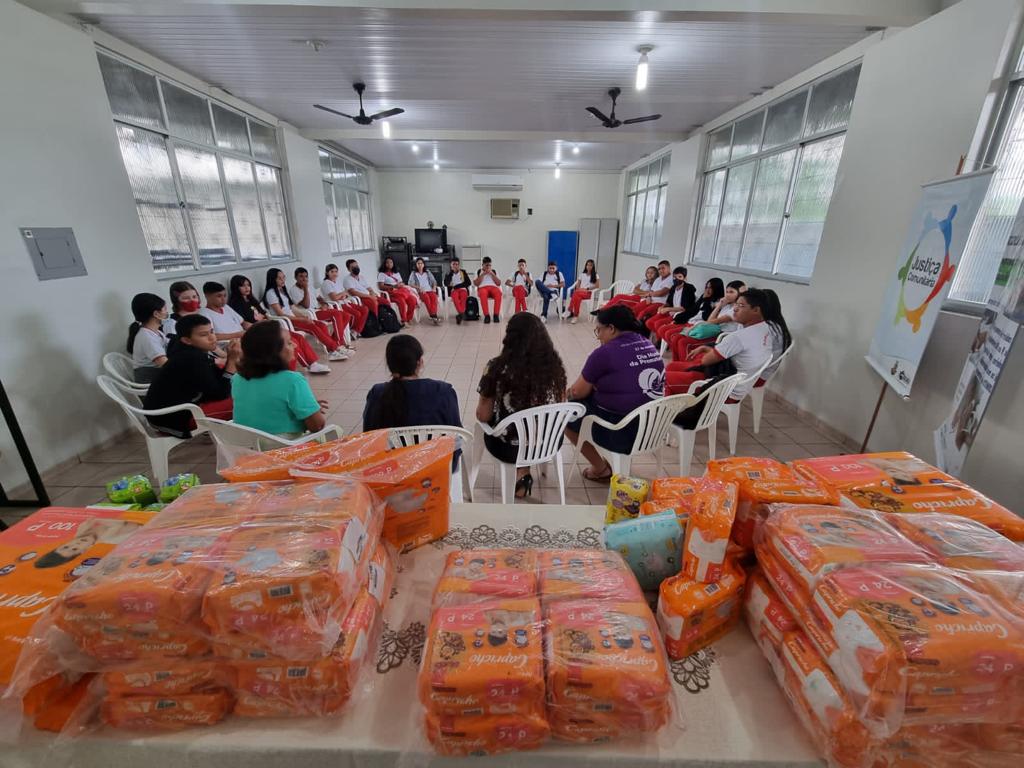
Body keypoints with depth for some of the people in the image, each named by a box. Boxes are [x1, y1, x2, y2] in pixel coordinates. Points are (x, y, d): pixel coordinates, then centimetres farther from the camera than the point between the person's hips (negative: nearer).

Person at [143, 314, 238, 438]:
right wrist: (232, 360, -24)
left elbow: (218, 377, 2)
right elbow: (220, 393, -22)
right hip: (170, 417, -10)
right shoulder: (193, 359, -24)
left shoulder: (197, 351, 2)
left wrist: (232, 359, -13)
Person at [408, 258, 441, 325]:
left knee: (434, 296, -34)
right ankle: (433, 316, -43)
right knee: (426, 297, -36)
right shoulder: (413, 274, 15)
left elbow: (434, 282, 19)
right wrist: (419, 288, -13)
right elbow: (410, 284, 2)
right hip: (420, 292, -2)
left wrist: (434, 288, -3)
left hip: (430, 290, 2)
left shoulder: (428, 273, 24)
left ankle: (433, 314, -47)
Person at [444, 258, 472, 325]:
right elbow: (446, 284, -2)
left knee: (463, 296, -38)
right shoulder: (448, 274, 15)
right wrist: (450, 273, -5)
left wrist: (456, 286, -4)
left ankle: (460, 314, -50)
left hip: (463, 289, 0)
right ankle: (462, 313, -51)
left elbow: (468, 283, 4)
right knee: (455, 296, -38)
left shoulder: (463, 272, 15)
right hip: (453, 290, 0)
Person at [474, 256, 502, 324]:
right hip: (482, 288, -1)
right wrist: (483, 274, -1)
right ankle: (486, 315, -39)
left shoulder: (494, 271, 21)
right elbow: (476, 283, 3)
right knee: (483, 294, -40)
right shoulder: (478, 271, 16)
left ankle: (496, 314, -33)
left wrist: (492, 274, 1)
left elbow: (499, 283, 9)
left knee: (498, 293, -36)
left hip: (493, 287, 1)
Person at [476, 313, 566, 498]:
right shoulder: (555, 366, -11)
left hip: (507, 448, -3)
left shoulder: (497, 368, -21)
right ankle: (522, 474, 29)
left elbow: (483, 416, -13)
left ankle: (522, 474, 24)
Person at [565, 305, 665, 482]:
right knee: (593, 396, 24)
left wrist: (569, 393, 14)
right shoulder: (649, 346, 5)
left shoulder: (605, 352, -17)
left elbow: (578, 392, -7)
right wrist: (589, 386, 13)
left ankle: (601, 469, 18)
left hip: (620, 433, -8)